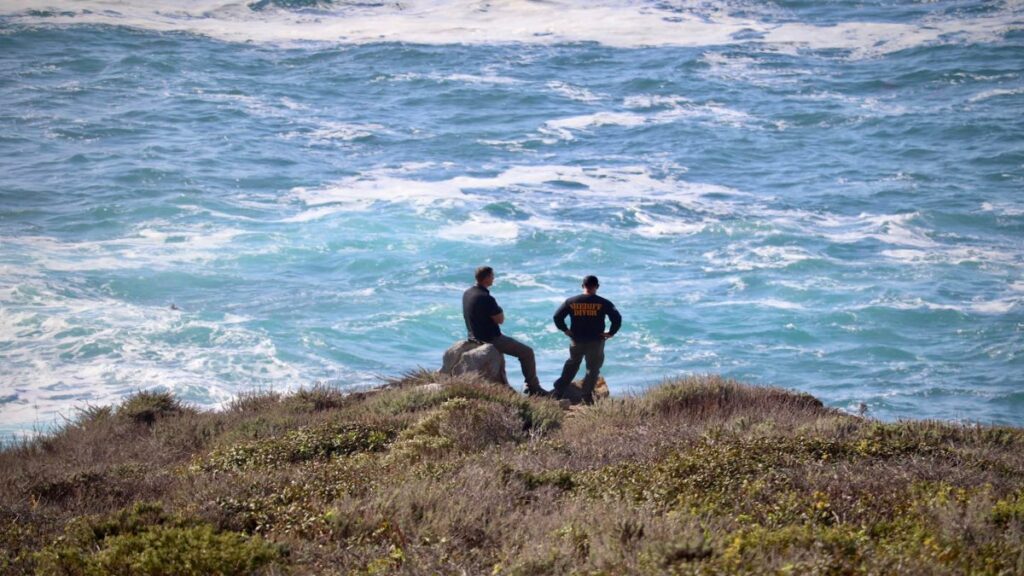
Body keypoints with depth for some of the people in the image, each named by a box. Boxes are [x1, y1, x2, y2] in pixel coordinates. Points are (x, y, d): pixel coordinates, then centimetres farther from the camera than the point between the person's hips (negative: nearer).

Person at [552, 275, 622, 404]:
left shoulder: (571, 301, -3)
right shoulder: (603, 303, -8)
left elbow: (557, 316, -4)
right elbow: (617, 318, -16)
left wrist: (565, 330, 8)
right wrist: (611, 332, -4)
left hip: (577, 341, 3)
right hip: (596, 342, -3)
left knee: (571, 365, 23)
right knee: (593, 369, 11)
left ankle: (558, 392, 24)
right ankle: (587, 397, 5)